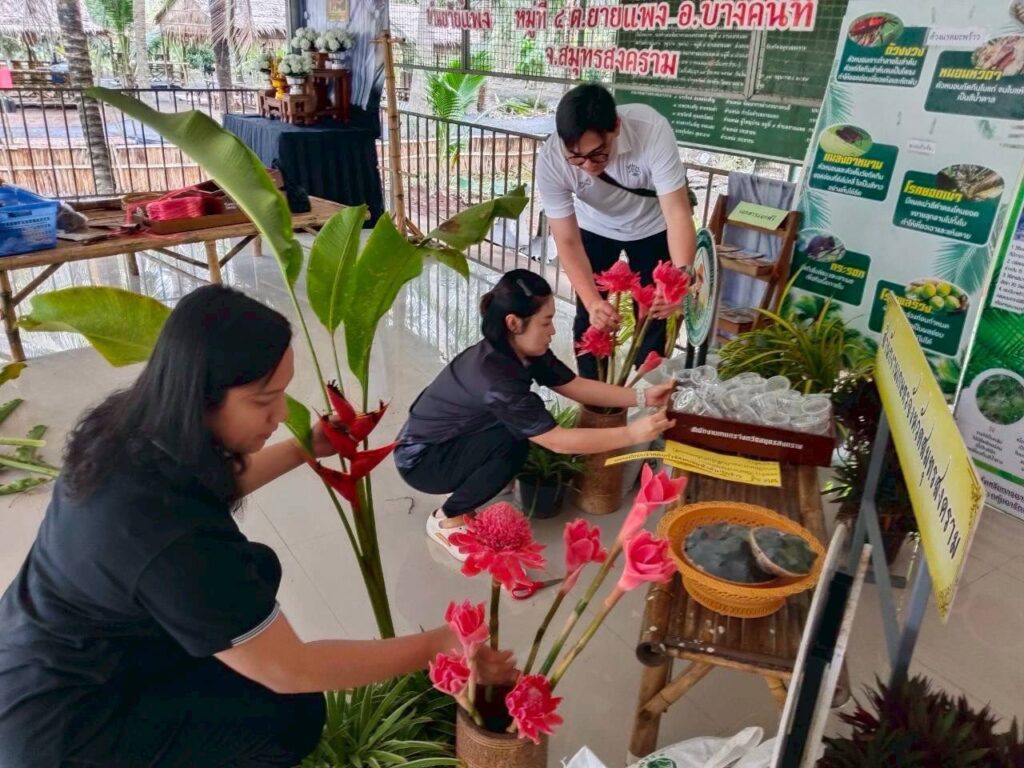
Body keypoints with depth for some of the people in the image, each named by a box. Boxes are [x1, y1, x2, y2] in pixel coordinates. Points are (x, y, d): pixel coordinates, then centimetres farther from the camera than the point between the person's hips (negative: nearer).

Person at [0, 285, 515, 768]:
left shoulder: (135, 432, -13)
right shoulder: (172, 540, -37)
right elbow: (290, 671, -26)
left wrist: (303, 450, 8)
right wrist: (436, 646, -19)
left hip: (55, 658, 8)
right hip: (60, 724, -7)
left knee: (255, 569, 7)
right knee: (294, 716, -4)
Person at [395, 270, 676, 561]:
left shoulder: (525, 350, -9)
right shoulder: (492, 376, -35)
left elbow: (577, 386, -3)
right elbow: (558, 441, -34)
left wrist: (643, 396, -11)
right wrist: (632, 434, -32)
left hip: (455, 443, 9)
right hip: (420, 459, -9)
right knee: (512, 442, -29)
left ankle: (462, 498, 10)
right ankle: (447, 519, -6)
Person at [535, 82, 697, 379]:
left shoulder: (652, 130, -38)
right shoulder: (550, 160, -33)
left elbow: (678, 213, -41)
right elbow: (568, 242, -31)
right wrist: (591, 301, -46)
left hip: (651, 227, -1)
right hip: (595, 228, 1)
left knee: (651, 318, 1)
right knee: (589, 318, -1)